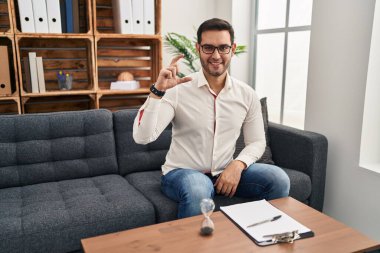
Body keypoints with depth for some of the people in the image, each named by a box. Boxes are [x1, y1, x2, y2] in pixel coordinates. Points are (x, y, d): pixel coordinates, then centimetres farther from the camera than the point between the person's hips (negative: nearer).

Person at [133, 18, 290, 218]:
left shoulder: (247, 95, 0)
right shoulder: (177, 90, -13)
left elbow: (257, 142, 6)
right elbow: (142, 137, -21)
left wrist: (238, 165, -14)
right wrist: (158, 90, -32)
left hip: (226, 172, 4)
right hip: (182, 172, -3)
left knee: (278, 179, -17)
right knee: (198, 190, -37)